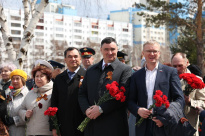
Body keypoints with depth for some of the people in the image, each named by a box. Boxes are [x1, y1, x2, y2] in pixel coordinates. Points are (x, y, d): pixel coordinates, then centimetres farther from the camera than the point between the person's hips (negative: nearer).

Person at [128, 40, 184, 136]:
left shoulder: (170, 72, 4)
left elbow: (180, 99, 0)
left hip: (164, 126, -2)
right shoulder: (136, 76, 12)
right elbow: (130, 101, 12)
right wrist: (138, 110, -9)